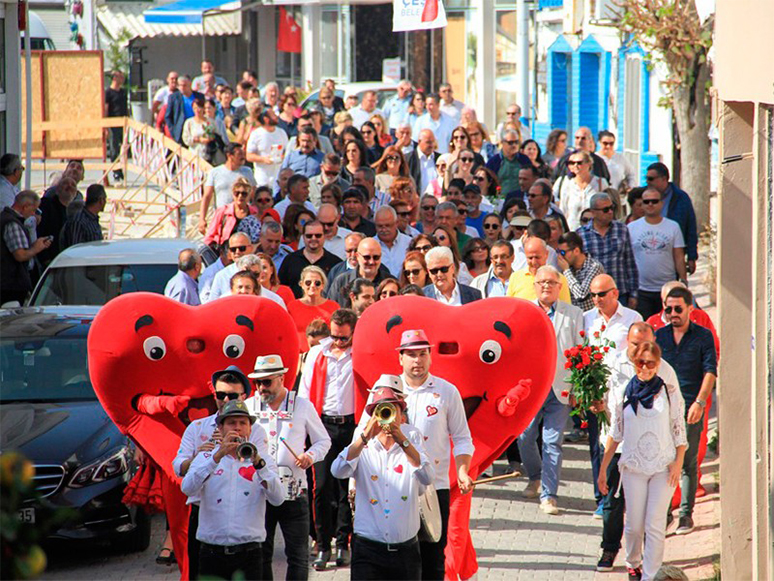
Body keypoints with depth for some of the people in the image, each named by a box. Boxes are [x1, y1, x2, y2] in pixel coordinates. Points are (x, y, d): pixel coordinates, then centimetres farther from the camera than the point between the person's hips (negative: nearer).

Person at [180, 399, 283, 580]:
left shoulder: (263, 459, 10)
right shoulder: (205, 458, 11)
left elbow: (278, 499, -6)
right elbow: (187, 489, -9)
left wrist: (258, 463, -19)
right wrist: (218, 456, -18)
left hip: (248, 553, 0)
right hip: (212, 554, 0)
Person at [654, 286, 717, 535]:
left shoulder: (703, 336, 2)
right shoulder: (659, 336, 10)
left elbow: (710, 371, -5)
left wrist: (699, 403, -15)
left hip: (690, 409, -2)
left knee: (688, 463, 1)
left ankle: (686, 514, 7)